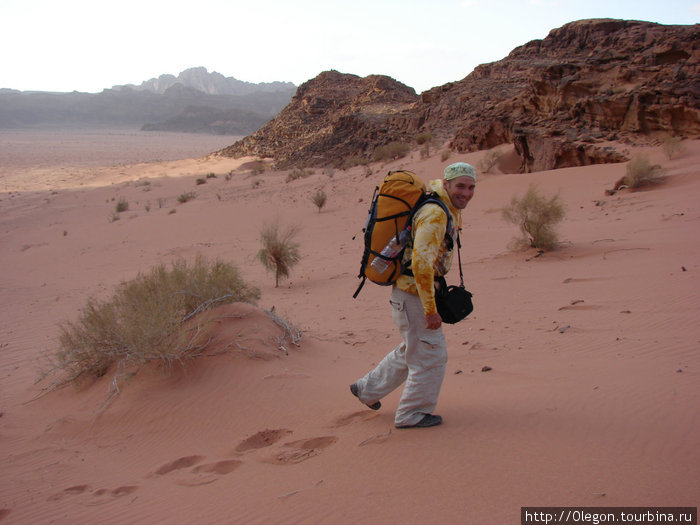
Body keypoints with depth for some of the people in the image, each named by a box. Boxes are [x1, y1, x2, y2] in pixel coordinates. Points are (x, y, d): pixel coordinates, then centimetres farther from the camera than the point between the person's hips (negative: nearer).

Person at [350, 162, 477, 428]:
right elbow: (421, 262, -31)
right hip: (413, 293, -10)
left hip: (410, 290, 10)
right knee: (430, 355, 0)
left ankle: (367, 389, 37)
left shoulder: (450, 210, 9)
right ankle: (412, 414, 16)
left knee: (413, 350, 24)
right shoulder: (435, 214, -24)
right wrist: (431, 309, -28)